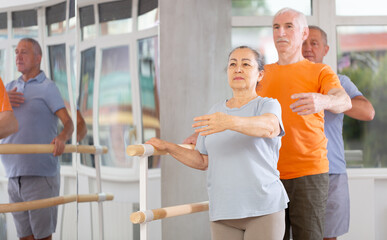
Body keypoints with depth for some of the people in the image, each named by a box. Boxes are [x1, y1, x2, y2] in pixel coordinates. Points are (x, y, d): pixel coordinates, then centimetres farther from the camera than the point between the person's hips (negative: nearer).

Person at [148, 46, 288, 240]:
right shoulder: (215, 112, 14)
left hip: (264, 209, -4)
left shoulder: (268, 105, -1)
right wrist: (167, 147, 9)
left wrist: (231, 122, -42)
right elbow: (202, 161, 19)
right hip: (224, 213, 4)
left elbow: (269, 127, -26)